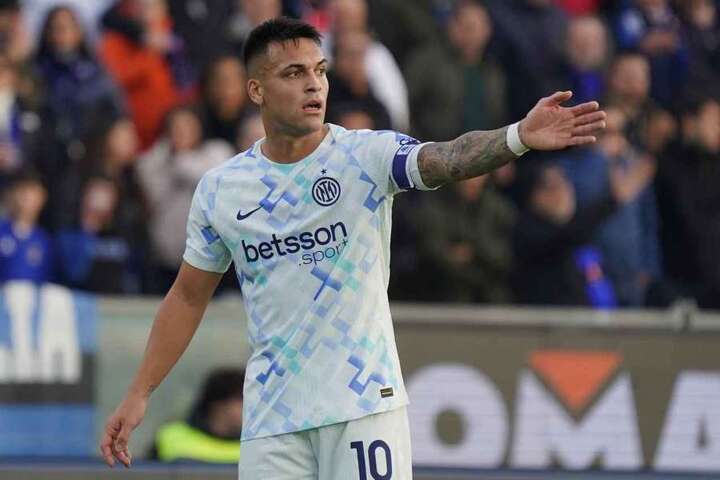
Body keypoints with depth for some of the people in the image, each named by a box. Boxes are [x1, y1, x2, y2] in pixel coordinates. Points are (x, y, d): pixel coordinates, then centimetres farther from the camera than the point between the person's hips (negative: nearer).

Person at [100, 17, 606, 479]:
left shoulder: (367, 155, -7)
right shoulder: (220, 189, 4)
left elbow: (447, 158, -26)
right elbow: (189, 296, 15)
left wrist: (519, 137, -46)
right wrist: (139, 394, 12)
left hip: (364, 401, -3)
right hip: (270, 416, 3)